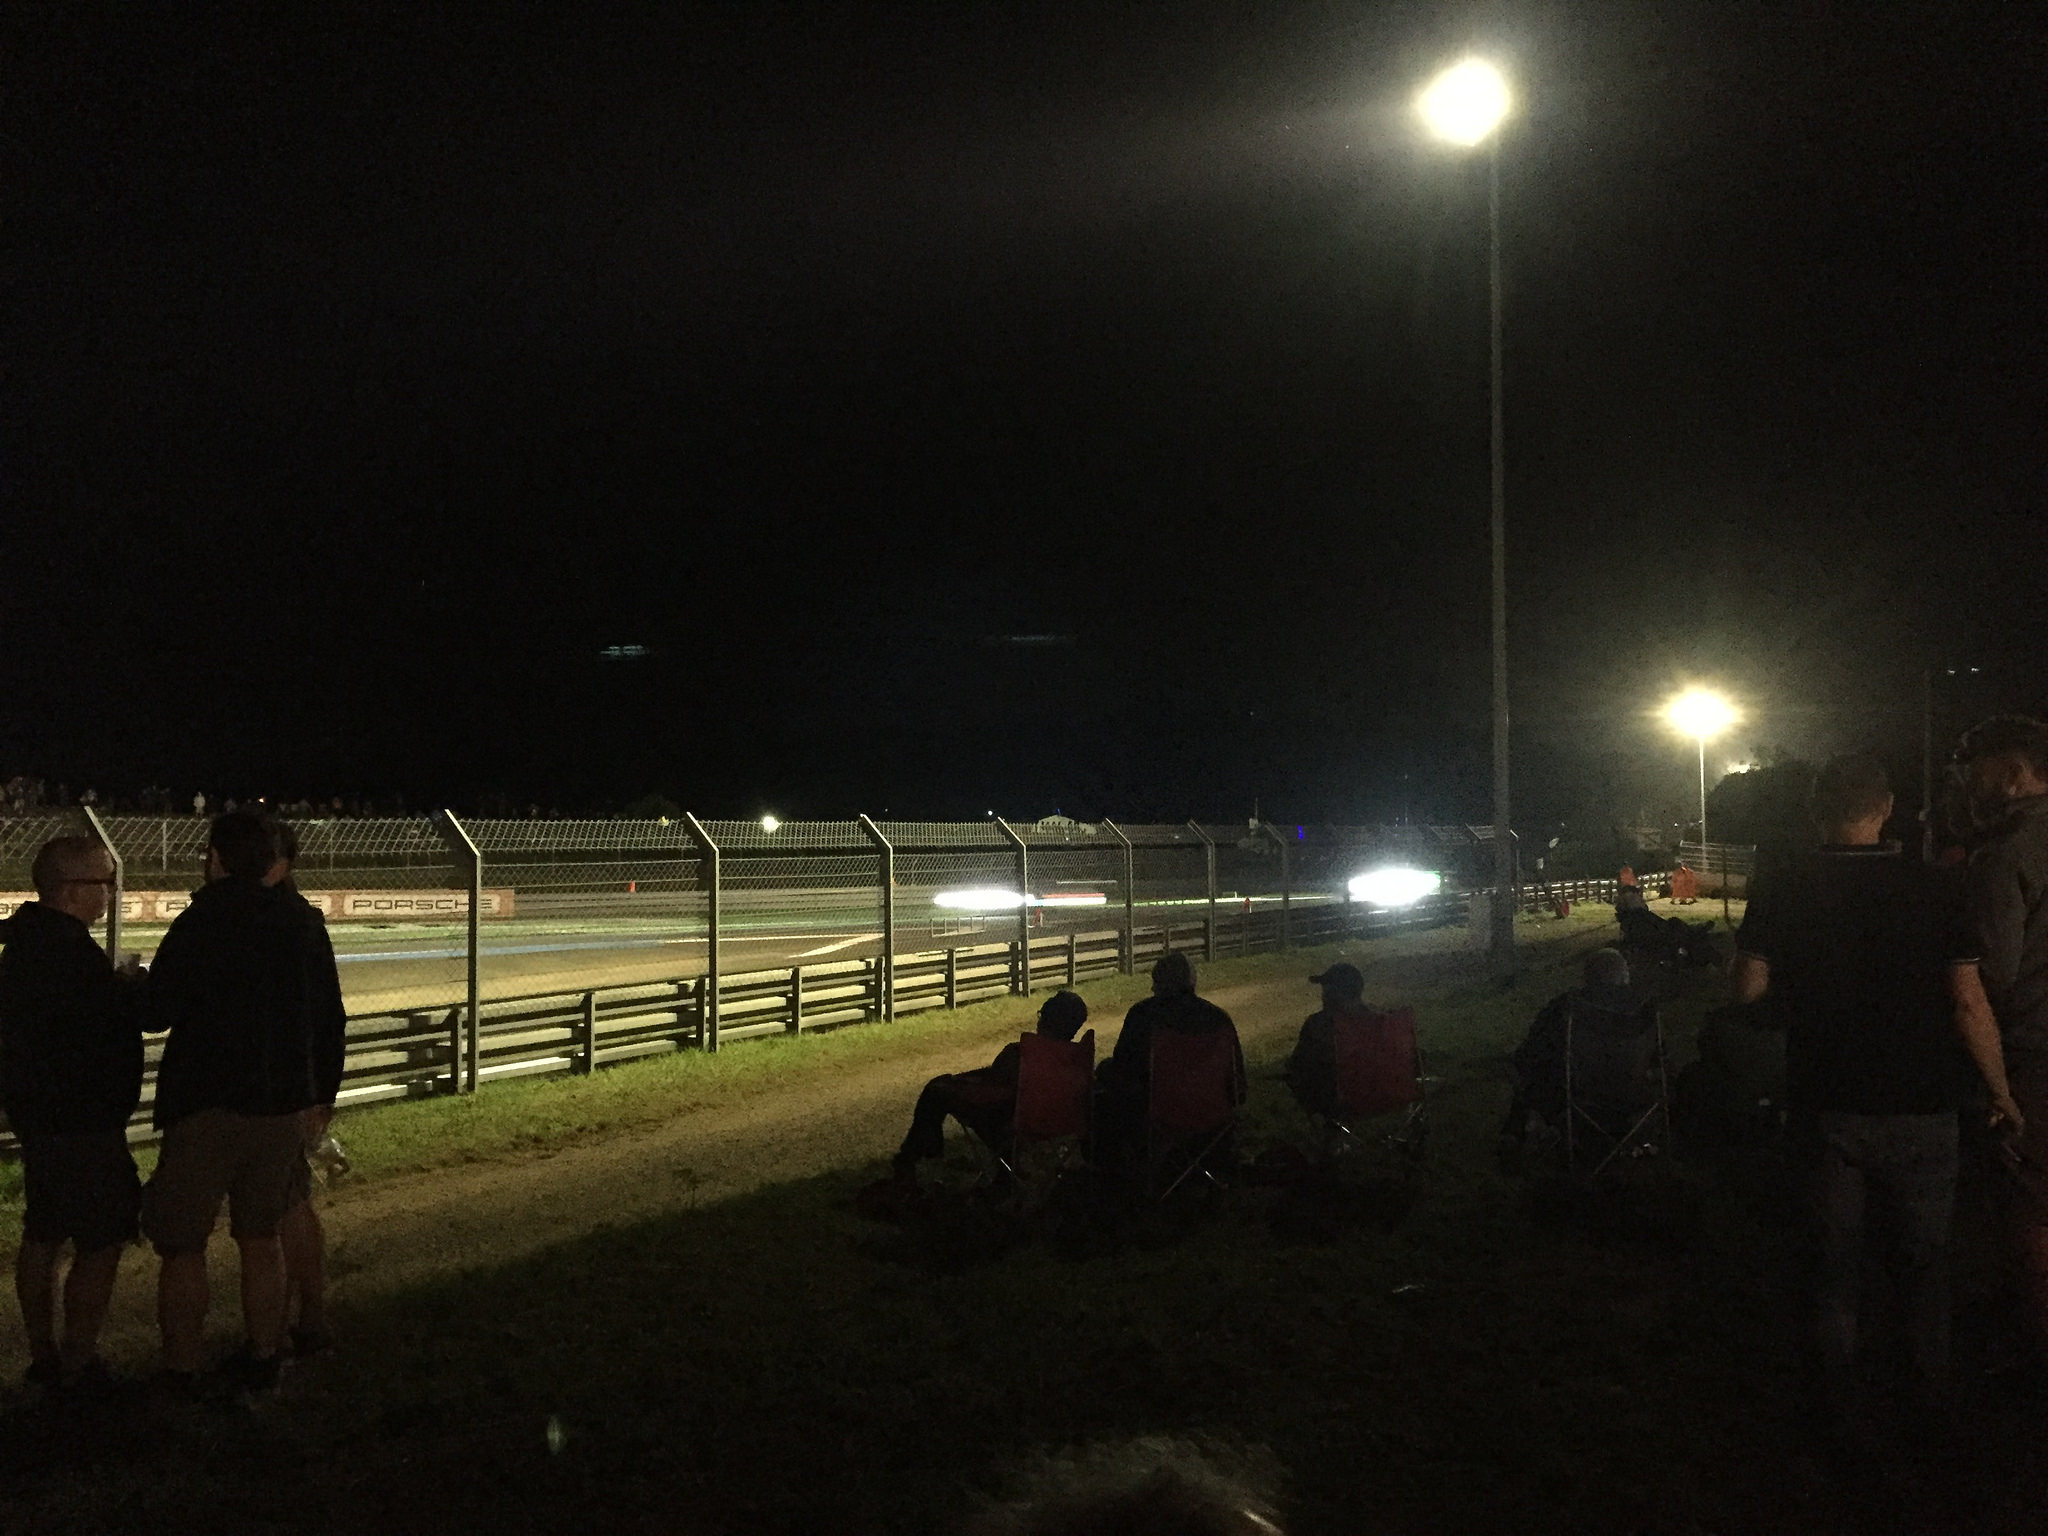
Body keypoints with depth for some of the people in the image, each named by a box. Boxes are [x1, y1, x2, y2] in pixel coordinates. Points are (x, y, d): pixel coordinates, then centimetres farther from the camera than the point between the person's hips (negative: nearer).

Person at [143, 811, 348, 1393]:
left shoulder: (202, 921, -12)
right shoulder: (305, 921, 6)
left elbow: (158, 1012, -12)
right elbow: (331, 1018, 11)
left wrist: (140, 987, 10)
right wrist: (318, 1094, 19)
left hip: (206, 1104, -6)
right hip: (282, 1104, 6)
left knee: (182, 1245, 3)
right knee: (260, 1236, 16)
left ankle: (181, 1374, 5)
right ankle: (261, 1361, 21)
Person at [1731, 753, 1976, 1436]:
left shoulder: (1782, 888, -6)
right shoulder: (1932, 887, -9)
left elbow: (1748, 988, -4)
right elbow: (1968, 1000, -8)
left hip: (1827, 1106, 0)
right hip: (1922, 1105, 0)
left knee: (1834, 1260, 12)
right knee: (1922, 1257, 18)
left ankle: (1836, 1410, 17)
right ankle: (1931, 1388, 29)